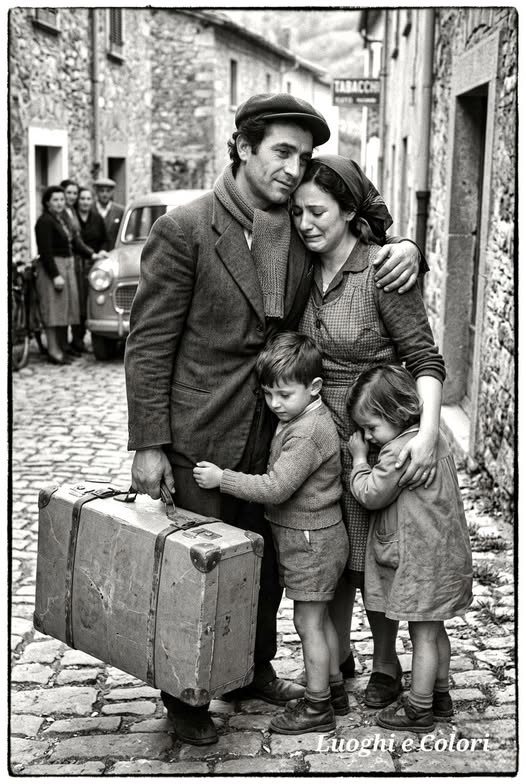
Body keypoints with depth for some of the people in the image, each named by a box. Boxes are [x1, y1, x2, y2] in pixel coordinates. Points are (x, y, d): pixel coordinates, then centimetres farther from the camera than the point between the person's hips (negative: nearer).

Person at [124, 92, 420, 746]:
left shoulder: (298, 231, 4)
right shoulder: (184, 230, -13)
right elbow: (148, 341, -12)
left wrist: (402, 249, -4)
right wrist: (148, 444, -14)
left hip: (270, 430, 6)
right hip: (199, 435, -5)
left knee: (264, 560, 16)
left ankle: (255, 670, 38)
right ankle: (184, 697, 26)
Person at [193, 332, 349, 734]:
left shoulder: (307, 433, -25)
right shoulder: (302, 419, 8)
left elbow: (275, 488, -28)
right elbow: (281, 479, 15)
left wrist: (222, 478, -23)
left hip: (311, 541, -10)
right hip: (313, 536, 10)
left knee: (308, 623, 1)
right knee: (319, 619, 19)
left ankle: (317, 708, 13)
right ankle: (334, 689, 32)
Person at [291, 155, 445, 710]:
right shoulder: (307, 272, 3)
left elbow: (425, 359, -16)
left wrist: (428, 433, -27)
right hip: (319, 432, 5)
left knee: (369, 560, 7)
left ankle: (386, 665, 28)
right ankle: (337, 659, 32)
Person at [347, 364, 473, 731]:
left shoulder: (401, 449, -22)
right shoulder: (432, 437, 8)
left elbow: (371, 494, -15)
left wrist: (359, 458, -3)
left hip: (422, 559, -10)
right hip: (441, 553, 10)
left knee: (423, 635, 2)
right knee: (434, 631, 20)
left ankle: (419, 710, 13)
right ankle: (440, 696, 33)